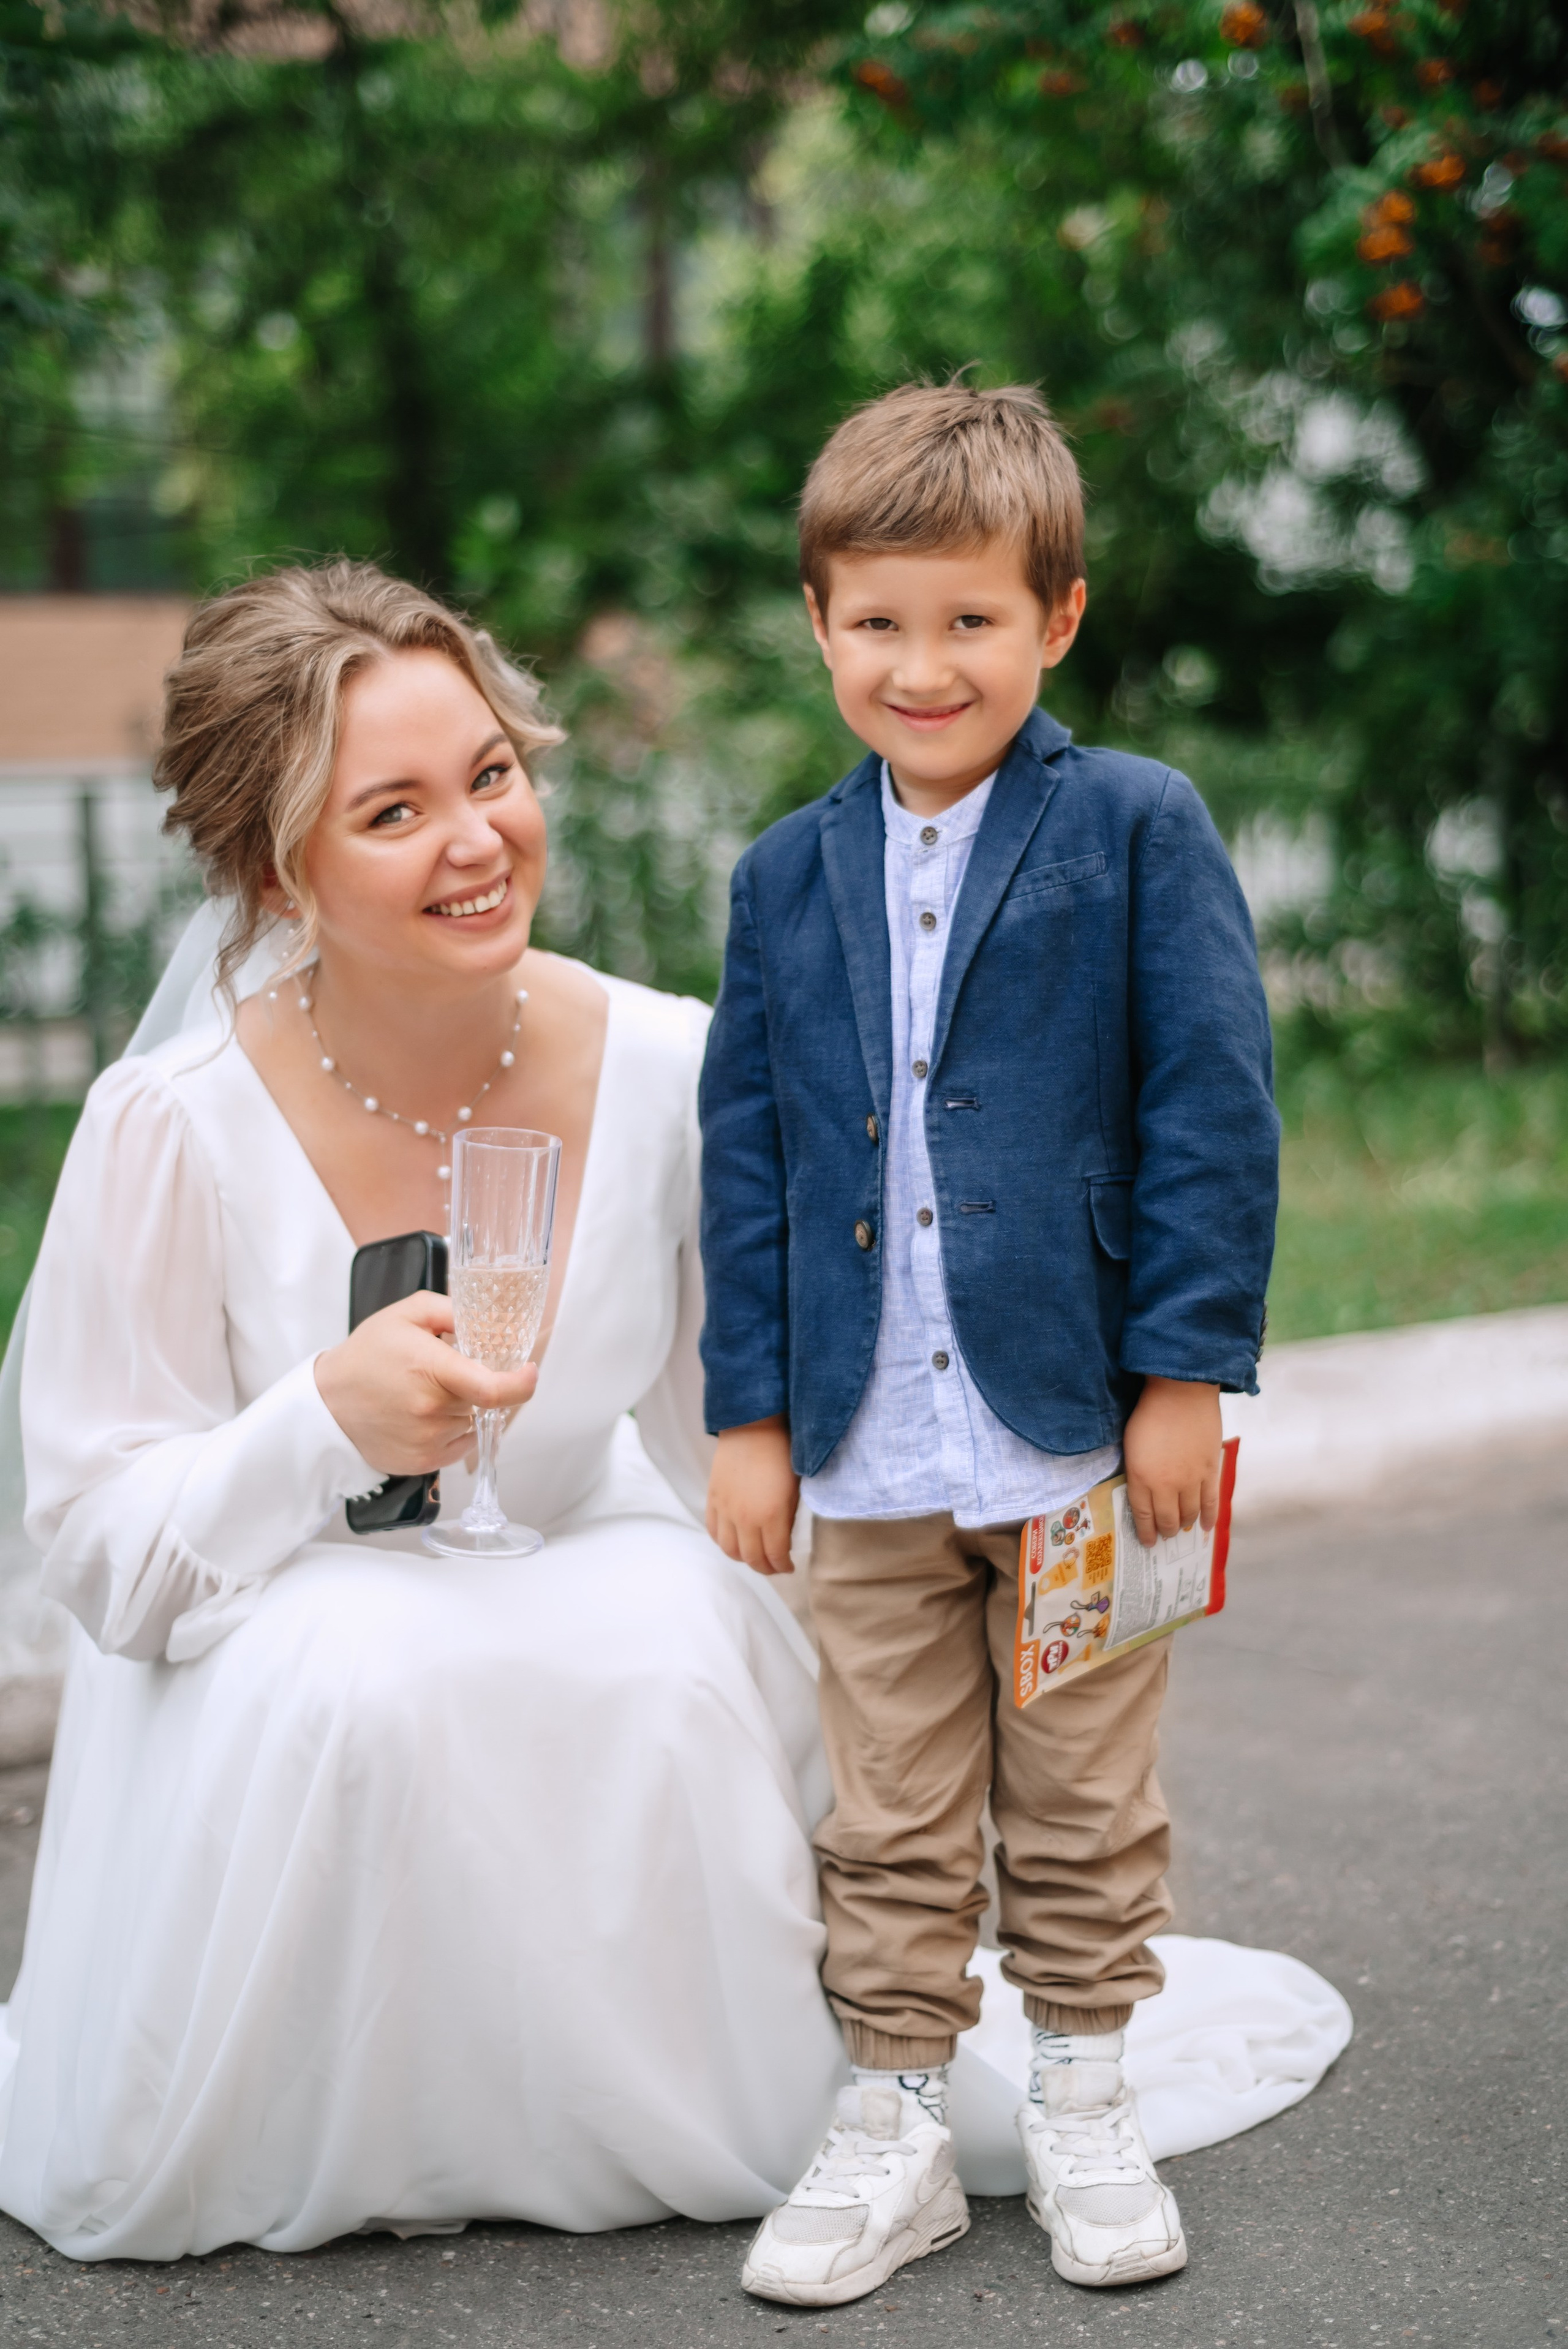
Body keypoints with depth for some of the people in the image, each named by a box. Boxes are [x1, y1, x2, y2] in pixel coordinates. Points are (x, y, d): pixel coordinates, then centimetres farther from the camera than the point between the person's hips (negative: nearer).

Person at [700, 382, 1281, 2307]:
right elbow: (747, 1156, 8)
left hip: (1081, 1427, -2)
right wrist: (750, 1410, 4)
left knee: (1084, 1815, 11)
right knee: (889, 1825, 10)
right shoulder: (785, 879, 6)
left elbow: (1214, 1108, -6)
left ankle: (1084, 2107, 27)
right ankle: (892, 2126, 22)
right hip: (869, 1448, 3)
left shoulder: (1137, 829, -4)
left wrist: (1186, 1372, -11)